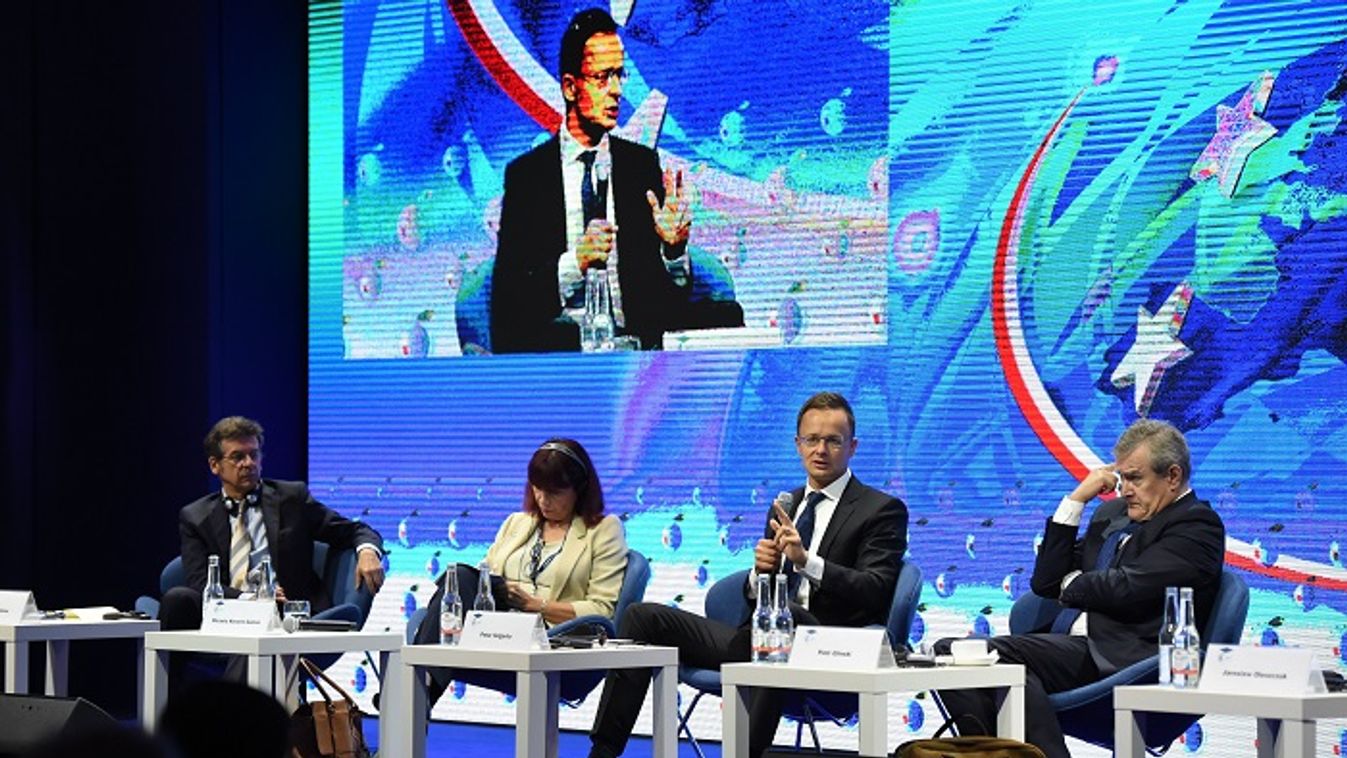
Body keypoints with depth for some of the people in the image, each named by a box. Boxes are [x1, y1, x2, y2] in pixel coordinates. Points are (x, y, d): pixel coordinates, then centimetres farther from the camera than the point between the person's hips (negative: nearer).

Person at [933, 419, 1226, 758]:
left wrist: (1072, 586, 7)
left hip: (1120, 659, -9)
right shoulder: (1113, 514, 24)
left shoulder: (1197, 524, -1)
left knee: (1001, 656, -31)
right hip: (1070, 647, 9)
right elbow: (1046, 582, 18)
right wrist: (1077, 498, 13)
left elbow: (1126, 588, -13)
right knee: (948, 653, -12)